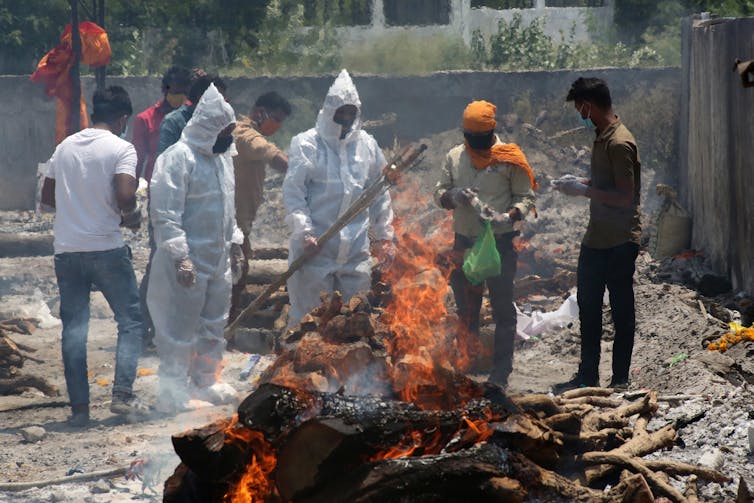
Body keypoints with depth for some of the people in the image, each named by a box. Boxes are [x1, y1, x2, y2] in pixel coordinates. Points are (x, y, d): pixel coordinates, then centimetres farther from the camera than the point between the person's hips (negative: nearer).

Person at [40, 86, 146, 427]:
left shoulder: (65, 147, 10)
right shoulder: (121, 149, -7)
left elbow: (47, 196, 15)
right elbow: (125, 195, -20)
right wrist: (131, 216, 0)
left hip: (66, 249, 5)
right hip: (106, 248, -5)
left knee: (73, 328, 7)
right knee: (130, 320, 8)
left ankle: (79, 407, 5)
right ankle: (122, 395, -4)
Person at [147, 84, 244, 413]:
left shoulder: (221, 158, 14)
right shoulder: (177, 158, -15)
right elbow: (164, 215, -19)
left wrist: (235, 242, 21)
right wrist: (179, 256, -24)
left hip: (218, 260, 9)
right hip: (188, 263, -9)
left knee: (214, 326, 16)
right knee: (179, 329, -5)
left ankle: (205, 381, 29)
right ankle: (172, 392, 2)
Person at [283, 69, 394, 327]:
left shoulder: (367, 145, 9)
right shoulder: (306, 144, -4)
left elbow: (379, 195, 16)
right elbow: (293, 192, -8)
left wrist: (384, 236, 15)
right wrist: (304, 232, -16)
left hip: (356, 248, 4)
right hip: (316, 248, -4)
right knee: (307, 315, 0)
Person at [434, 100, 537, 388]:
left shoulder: (509, 159, -5)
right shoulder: (455, 157, 7)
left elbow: (526, 196, -2)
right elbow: (439, 193, 11)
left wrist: (511, 216, -22)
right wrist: (453, 196, -12)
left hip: (500, 243, -4)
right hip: (464, 242, 4)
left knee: (502, 310, -1)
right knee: (465, 308, 14)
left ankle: (500, 373, 4)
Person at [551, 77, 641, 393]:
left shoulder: (619, 144, -21)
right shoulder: (602, 138, 10)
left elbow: (626, 198, -24)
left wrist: (584, 190, -19)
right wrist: (579, 183, 7)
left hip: (619, 242, -10)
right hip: (597, 239, 10)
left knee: (622, 313, 2)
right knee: (588, 307, 15)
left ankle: (620, 379, 10)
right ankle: (588, 376, 25)